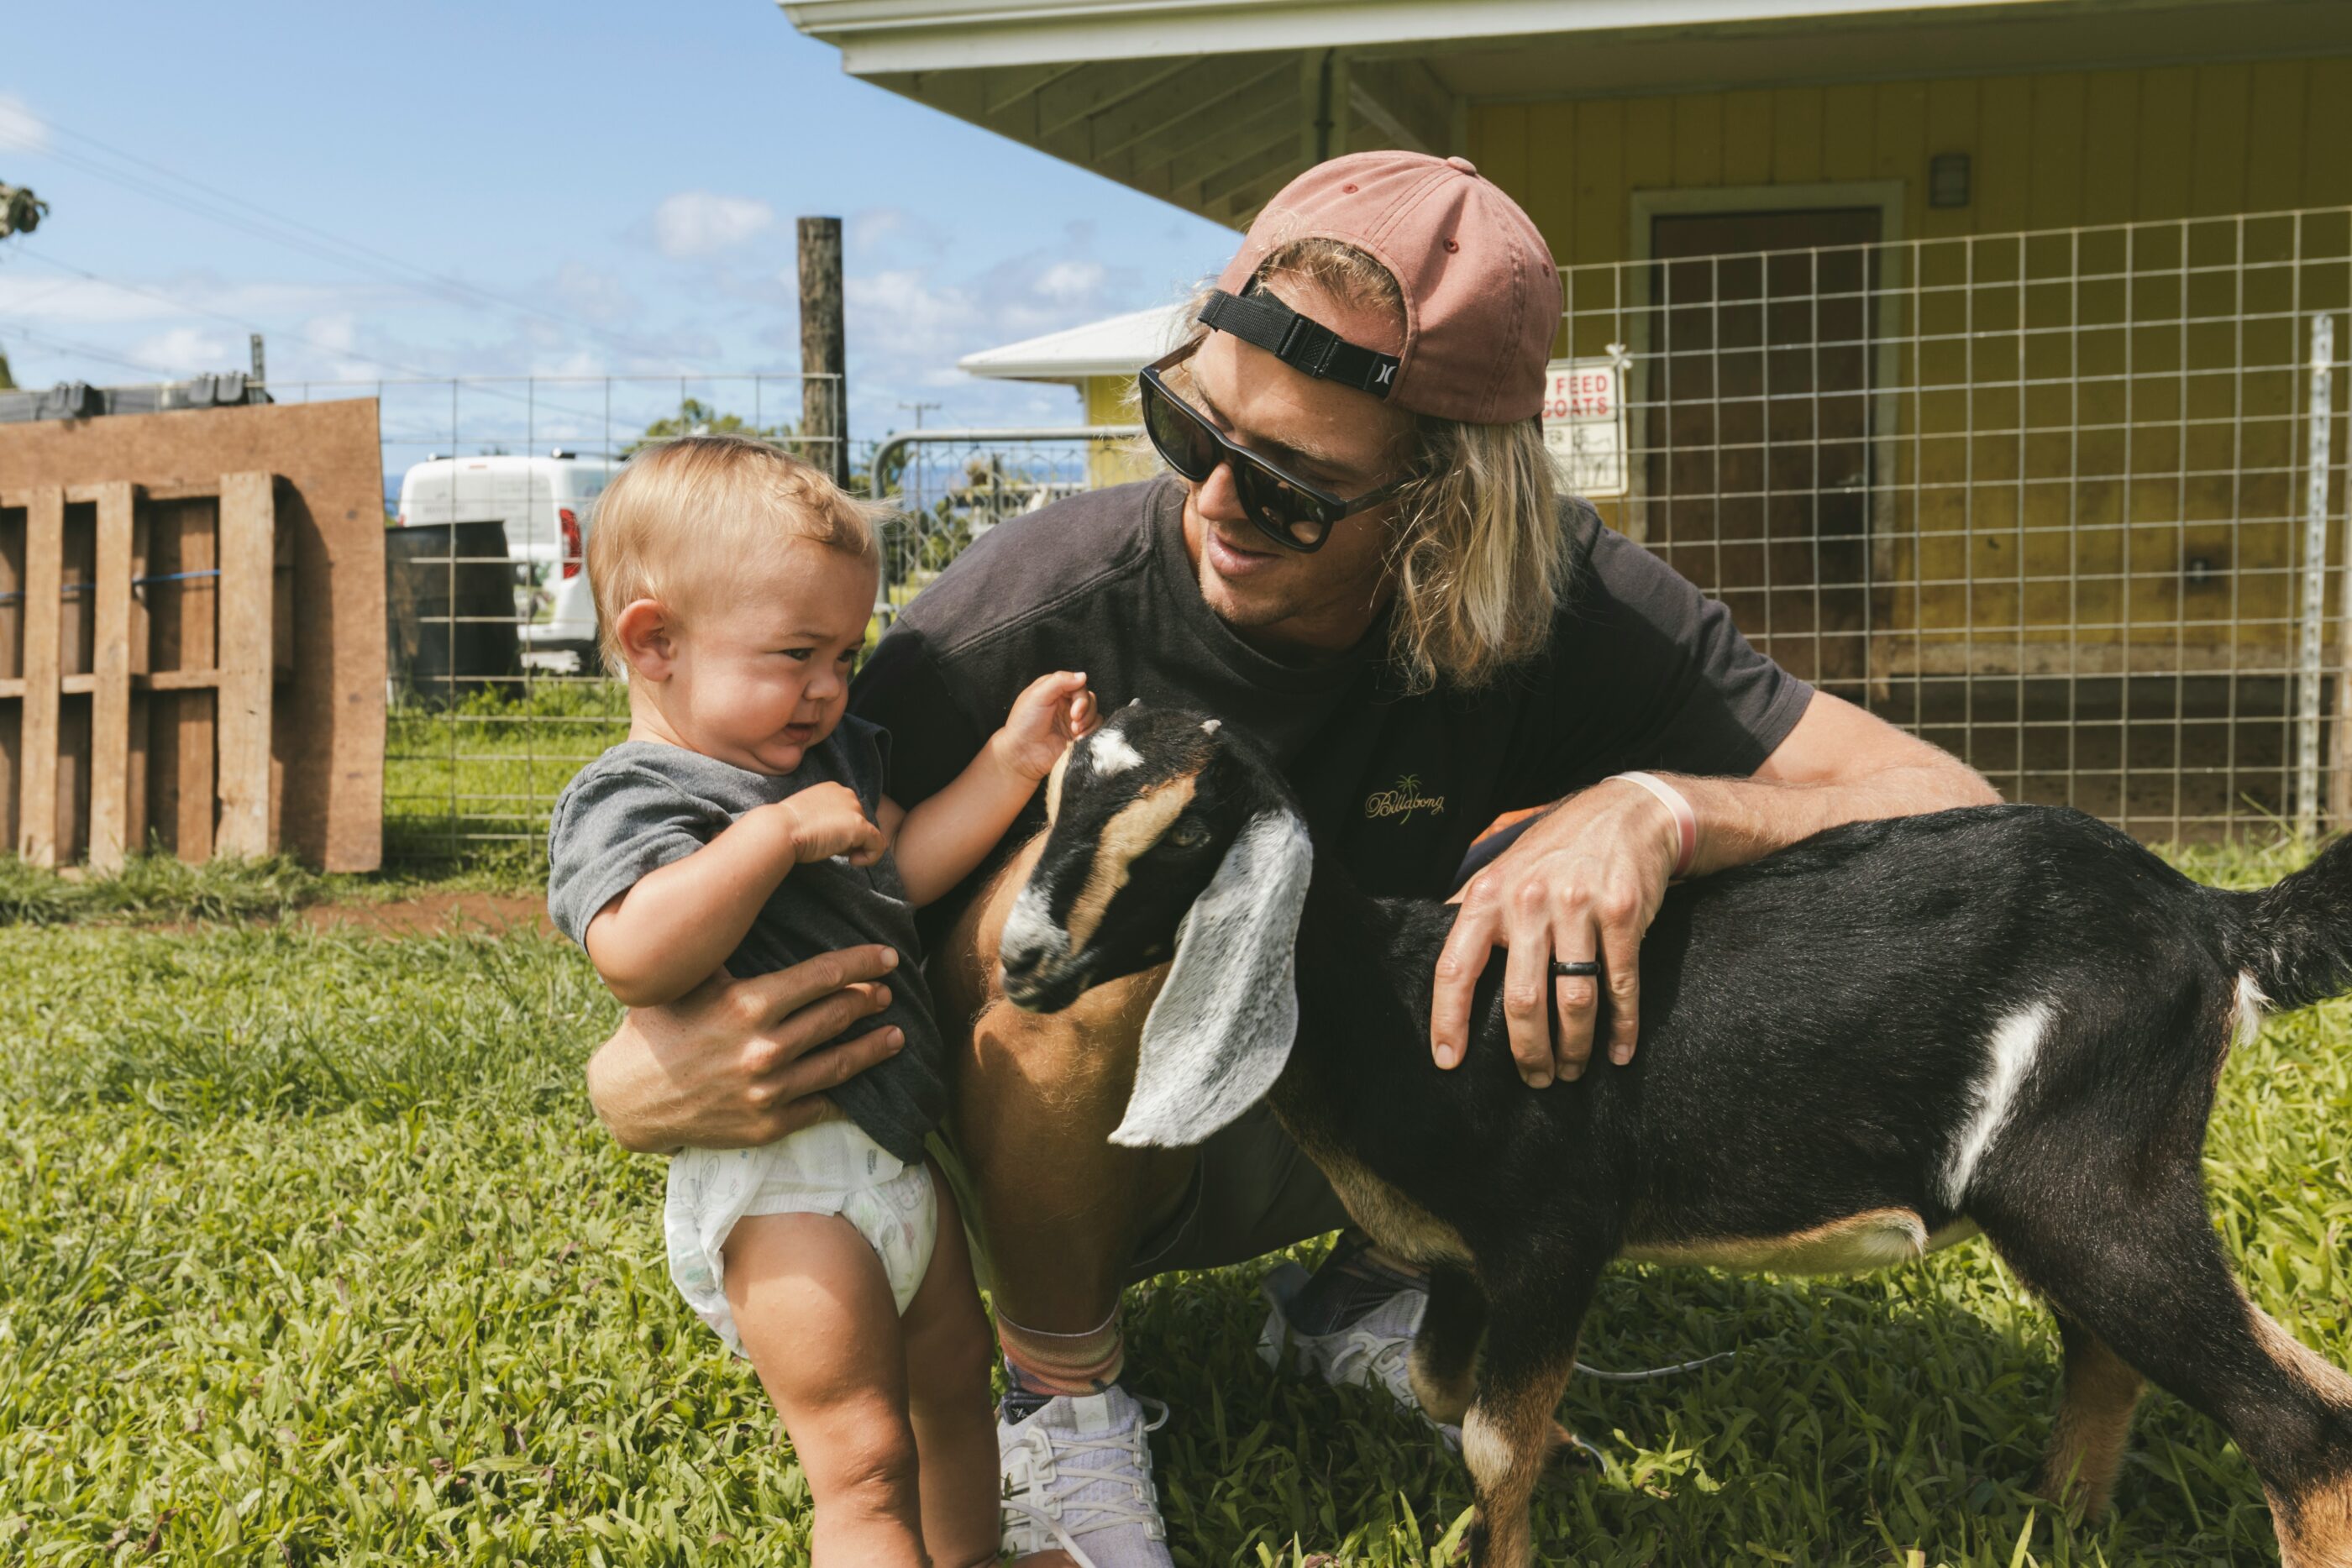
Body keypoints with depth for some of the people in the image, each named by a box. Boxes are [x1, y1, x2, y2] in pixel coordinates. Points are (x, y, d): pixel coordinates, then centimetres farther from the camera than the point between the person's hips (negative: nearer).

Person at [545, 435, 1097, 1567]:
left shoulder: (824, 755, 12)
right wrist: (778, 829, -33)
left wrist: (1010, 761, 9)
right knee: (865, 1460, -8)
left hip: (891, 1153, 10)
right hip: (783, 1185, -9)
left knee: (953, 1378, 24)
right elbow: (635, 955, -34)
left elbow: (899, 870, 17)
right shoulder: (628, 798, -16)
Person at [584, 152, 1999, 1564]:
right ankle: (1061, 1396, -6)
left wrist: (1656, 810, -42)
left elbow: (1950, 812, -22)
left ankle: (1367, 1298, 6)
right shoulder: (1036, 611, -29)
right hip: (1083, 1135, -3)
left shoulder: (1562, 605, -21)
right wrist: (640, 1073, -44)